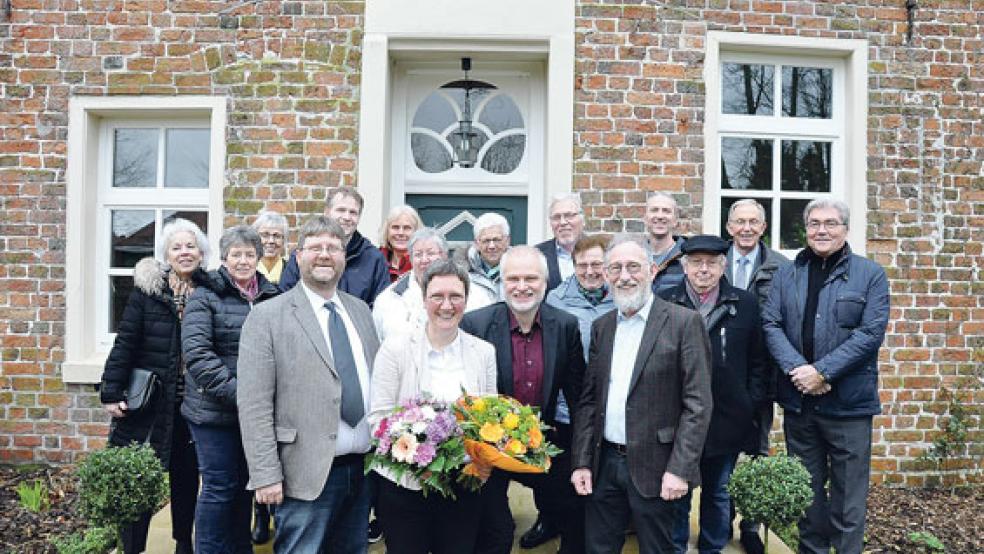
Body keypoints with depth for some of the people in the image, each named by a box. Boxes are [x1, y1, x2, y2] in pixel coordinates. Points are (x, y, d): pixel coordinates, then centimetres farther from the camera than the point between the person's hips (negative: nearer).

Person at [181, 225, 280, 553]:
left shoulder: (271, 297, 8)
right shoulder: (205, 297, -5)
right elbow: (196, 352, -14)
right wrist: (235, 391, -20)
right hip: (215, 410, -4)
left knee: (245, 484, 16)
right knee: (220, 487, 3)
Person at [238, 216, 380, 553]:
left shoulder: (360, 310, 11)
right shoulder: (267, 317, -6)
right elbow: (253, 404, -10)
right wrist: (266, 475, -14)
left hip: (364, 467, 5)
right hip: (307, 474, -5)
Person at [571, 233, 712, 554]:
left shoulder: (684, 322, -8)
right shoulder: (601, 326, 9)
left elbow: (698, 403, -11)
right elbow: (588, 400, 9)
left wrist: (679, 469, -15)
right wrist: (582, 462, 4)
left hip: (653, 467, -4)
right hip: (604, 464, 5)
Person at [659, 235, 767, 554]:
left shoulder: (745, 304, 2)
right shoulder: (664, 304, -1)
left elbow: (757, 361, 5)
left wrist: (750, 405, 0)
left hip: (726, 420, 1)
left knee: (718, 493, 16)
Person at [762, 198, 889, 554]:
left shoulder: (871, 275, 0)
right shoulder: (786, 274, 7)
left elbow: (871, 332, -10)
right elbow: (771, 324, 0)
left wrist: (822, 371, -17)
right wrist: (796, 369, -15)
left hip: (849, 402, -3)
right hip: (797, 400, 3)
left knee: (848, 494, 5)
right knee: (806, 489, 15)